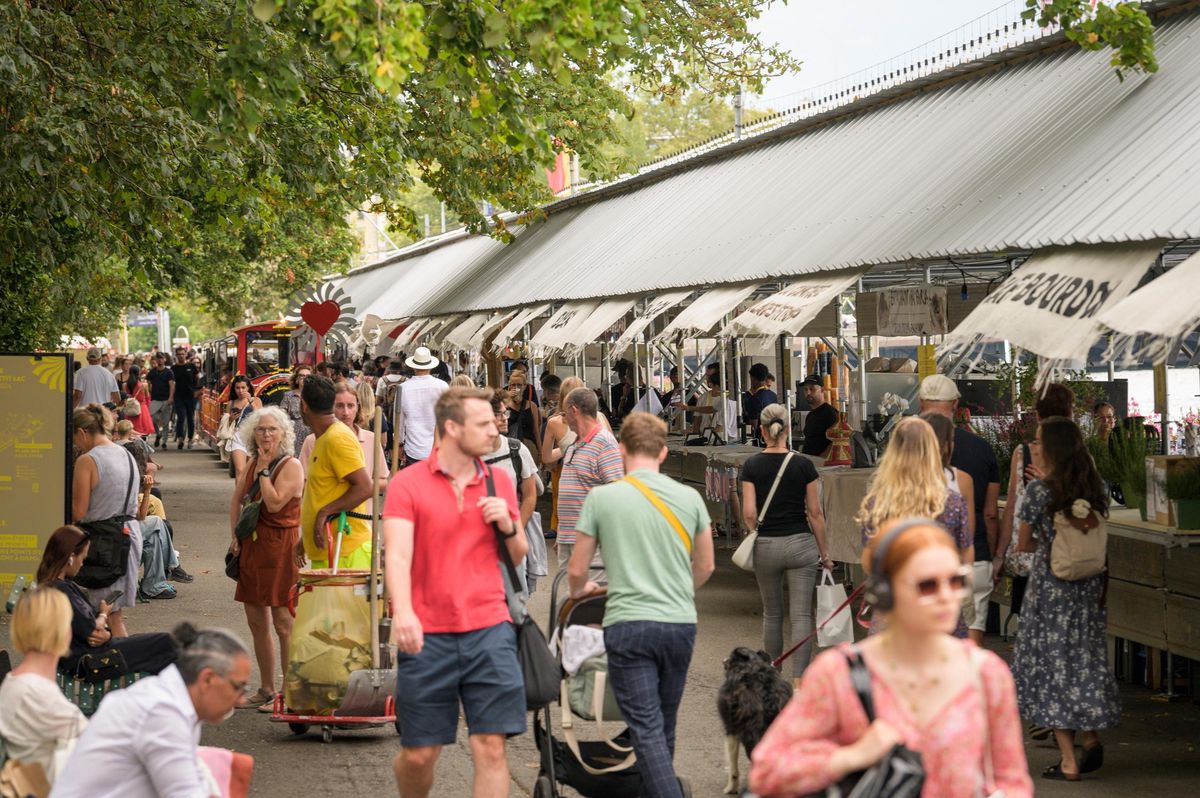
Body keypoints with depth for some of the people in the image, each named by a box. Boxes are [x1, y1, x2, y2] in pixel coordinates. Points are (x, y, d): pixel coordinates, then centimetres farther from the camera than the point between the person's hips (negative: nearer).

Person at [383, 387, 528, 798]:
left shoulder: (499, 481, 10)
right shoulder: (407, 484, -3)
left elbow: (519, 556, 17)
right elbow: (397, 552, -15)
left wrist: (507, 525, -5)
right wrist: (403, 611, -32)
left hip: (489, 629, 2)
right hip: (427, 635, -2)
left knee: (491, 749, -6)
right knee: (419, 753, 4)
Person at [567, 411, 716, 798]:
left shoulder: (601, 497, -2)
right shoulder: (689, 497, 6)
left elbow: (576, 571, 4)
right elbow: (705, 568, 16)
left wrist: (579, 591, 27)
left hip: (628, 624, -3)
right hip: (680, 623, 4)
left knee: (646, 728, -4)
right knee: (665, 727, 16)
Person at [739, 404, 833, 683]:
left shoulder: (751, 466, -3)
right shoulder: (803, 465, -5)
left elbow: (749, 514, -6)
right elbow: (815, 513, -2)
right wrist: (824, 553, 6)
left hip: (766, 546, 2)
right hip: (800, 543, -2)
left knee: (772, 614, 16)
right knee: (801, 616, -2)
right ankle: (798, 681, -10)